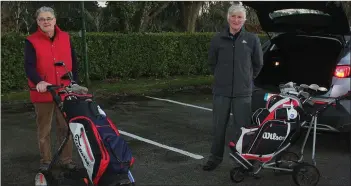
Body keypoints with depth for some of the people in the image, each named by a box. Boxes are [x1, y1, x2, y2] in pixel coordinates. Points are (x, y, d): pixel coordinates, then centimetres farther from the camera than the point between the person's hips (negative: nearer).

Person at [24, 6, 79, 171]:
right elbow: (29, 66, -15)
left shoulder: (65, 38, 7)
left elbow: (73, 62, 12)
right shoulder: (31, 41, -4)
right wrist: (39, 82, -33)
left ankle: (66, 159, 21)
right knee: (44, 129, 9)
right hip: (43, 93, -2)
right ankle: (45, 161, 23)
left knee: (66, 127, 9)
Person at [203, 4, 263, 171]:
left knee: (241, 127, 5)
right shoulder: (218, 39, 1)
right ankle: (215, 157, 25)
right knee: (219, 126, 10)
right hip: (221, 91, 1)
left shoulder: (252, 39, 0)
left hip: (243, 92, -1)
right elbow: (212, 62, 14)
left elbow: (258, 63, 11)